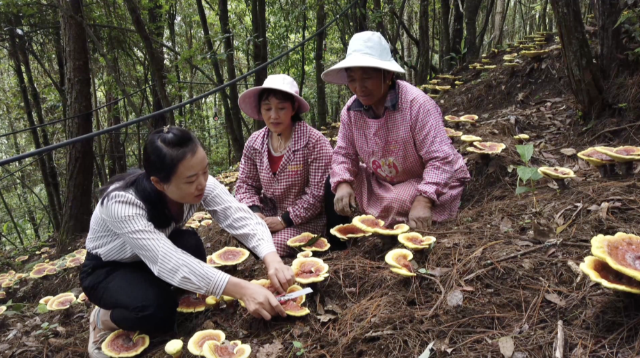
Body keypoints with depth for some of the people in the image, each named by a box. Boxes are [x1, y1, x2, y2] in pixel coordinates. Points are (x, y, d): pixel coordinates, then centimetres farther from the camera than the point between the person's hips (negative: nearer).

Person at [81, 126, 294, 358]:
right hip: (107, 271, -4)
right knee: (159, 310, -33)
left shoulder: (199, 183, -23)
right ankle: (103, 319, -1)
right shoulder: (121, 202, -37)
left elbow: (241, 218, -28)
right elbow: (166, 262, -45)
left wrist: (272, 259, -48)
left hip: (153, 263, 5)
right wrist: (242, 290, -52)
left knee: (189, 243, -29)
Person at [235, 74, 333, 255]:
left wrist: (285, 220, -19)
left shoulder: (314, 141, -19)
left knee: (276, 247, -25)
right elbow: (245, 183, 4)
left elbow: (318, 192, -20)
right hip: (270, 213, 5)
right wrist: (254, 212, -16)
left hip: (305, 220, -4)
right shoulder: (254, 143, -3)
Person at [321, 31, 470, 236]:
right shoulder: (351, 109, -8)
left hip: (433, 183, -6)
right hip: (381, 182, 6)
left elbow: (441, 160, -29)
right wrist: (343, 184, -21)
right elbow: (344, 154, 0)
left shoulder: (417, 104, -27)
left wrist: (423, 201, -42)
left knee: (393, 207, -32)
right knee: (333, 185, -6)